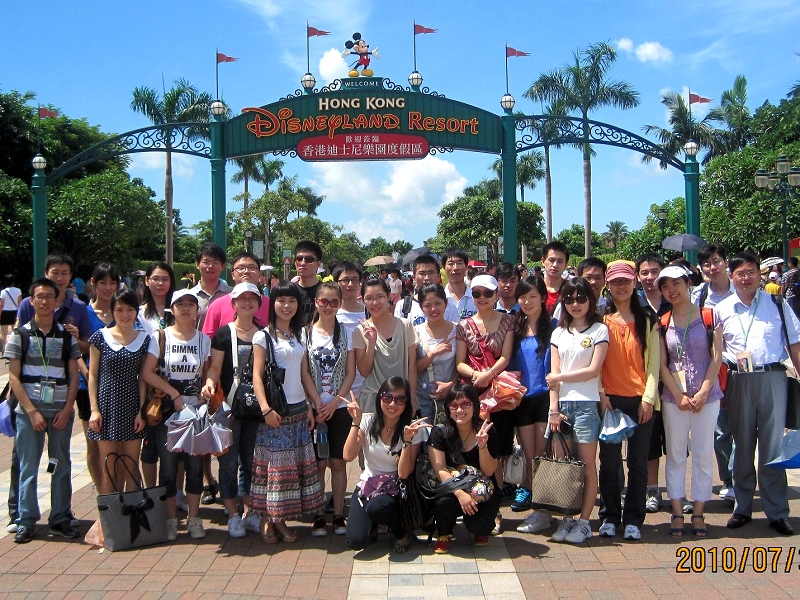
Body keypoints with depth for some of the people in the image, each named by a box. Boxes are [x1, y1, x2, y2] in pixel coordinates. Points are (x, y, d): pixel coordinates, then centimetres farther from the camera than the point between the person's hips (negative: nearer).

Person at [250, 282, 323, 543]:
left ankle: (281, 519, 16)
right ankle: (267, 520, 7)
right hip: (275, 410, -6)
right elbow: (257, 376, -9)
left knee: (296, 464, 6)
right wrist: (265, 409, -19)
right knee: (272, 463, -3)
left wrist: (316, 401, 5)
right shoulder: (263, 336, -3)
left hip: (298, 408, 6)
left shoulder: (300, 337, 14)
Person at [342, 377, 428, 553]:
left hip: (394, 490, -2)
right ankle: (373, 524, 17)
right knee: (355, 541, -19)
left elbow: (403, 474, -17)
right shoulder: (368, 421, -6)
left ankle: (402, 533, -3)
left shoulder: (413, 429, -11)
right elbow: (348, 456, -17)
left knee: (377, 507, -36)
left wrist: (407, 439, -28)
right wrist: (356, 422, -23)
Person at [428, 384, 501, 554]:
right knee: (443, 502, -33)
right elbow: (439, 470, -16)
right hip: (451, 489, 0)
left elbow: (488, 472, -10)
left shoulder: (488, 432, -8)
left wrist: (482, 445, -28)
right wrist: (460, 494, -30)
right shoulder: (440, 433, -8)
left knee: (477, 525, -27)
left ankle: (481, 529, 13)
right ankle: (444, 534, 1)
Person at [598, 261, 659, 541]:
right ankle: (609, 517, 16)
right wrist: (600, 395, -6)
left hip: (640, 399, 0)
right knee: (609, 461, 3)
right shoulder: (601, 320, 6)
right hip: (610, 399, 0)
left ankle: (633, 520, 14)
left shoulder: (647, 320, 7)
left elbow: (653, 361, 3)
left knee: (638, 462, 4)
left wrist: (649, 397, -5)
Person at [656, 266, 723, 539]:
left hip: (706, 395, -1)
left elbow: (716, 357, -3)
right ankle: (677, 514, 13)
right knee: (675, 455, 5)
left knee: (703, 454, 4)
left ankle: (698, 514, 14)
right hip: (674, 396, 2)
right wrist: (679, 395, -6)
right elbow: (662, 364, 3)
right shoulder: (662, 323, 5)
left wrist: (703, 393, -9)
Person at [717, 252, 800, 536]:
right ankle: (742, 508, 20)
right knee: (742, 445, 9)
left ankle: (777, 512, 11)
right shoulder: (721, 310, 7)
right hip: (738, 381, 1)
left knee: (773, 446, 2)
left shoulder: (776, 304, 6)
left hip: (773, 377, -1)